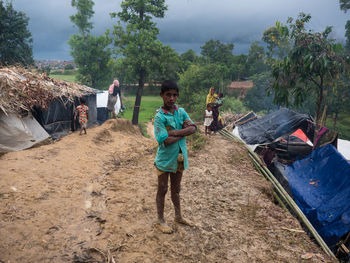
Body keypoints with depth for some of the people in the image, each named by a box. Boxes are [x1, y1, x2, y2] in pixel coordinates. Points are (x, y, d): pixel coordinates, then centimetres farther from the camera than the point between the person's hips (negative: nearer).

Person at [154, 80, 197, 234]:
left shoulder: (181, 112, 1)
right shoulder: (159, 117, -16)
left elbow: (193, 128, -13)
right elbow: (166, 141, -24)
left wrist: (175, 132, -23)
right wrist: (184, 131, -15)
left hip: (179, 157, 5)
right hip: (165, 159, -5)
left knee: (176, 189, 22)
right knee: (162, 190, 11)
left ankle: (178, 216, 40)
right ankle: (160, 221, 28)